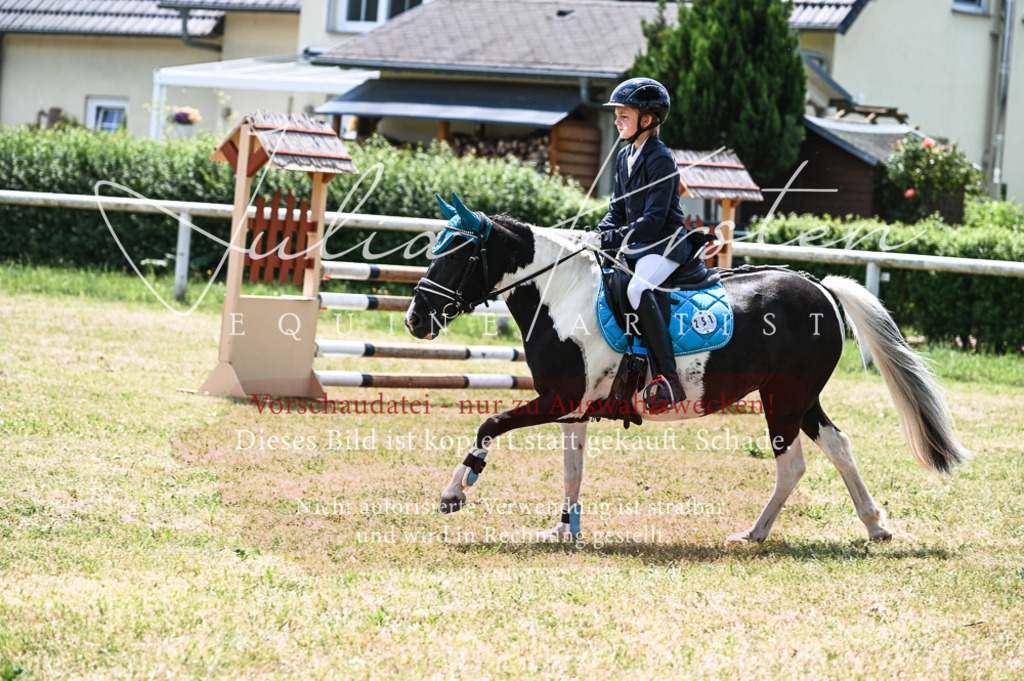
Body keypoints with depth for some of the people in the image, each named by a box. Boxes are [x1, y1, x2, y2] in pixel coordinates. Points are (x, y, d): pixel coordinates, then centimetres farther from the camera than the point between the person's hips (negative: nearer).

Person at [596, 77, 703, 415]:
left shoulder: (661, 160, -14)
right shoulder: (624, 157, 13)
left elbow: (654, 218, -20)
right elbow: (619, 209, 18)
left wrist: (614, 239, -24)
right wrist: (598, 235, -1)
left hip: (665, 243, -10)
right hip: (634, 245, 10)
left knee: (637, 289, -35)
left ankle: (667, 378, -37)